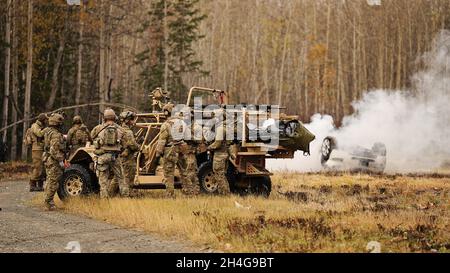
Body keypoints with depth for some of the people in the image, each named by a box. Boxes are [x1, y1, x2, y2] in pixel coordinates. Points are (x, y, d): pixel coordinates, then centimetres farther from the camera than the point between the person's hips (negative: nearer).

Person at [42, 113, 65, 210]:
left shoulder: (48, 132, 12)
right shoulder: (56, 134, -19)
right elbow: (55, 149, -25)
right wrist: (60, 161, -20)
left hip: (47, 159, 10)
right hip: (54, 160, -10)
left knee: (50, 180, 17)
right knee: (53, 181, -6)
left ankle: (48, 200, 22)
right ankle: (48, 201, -5)